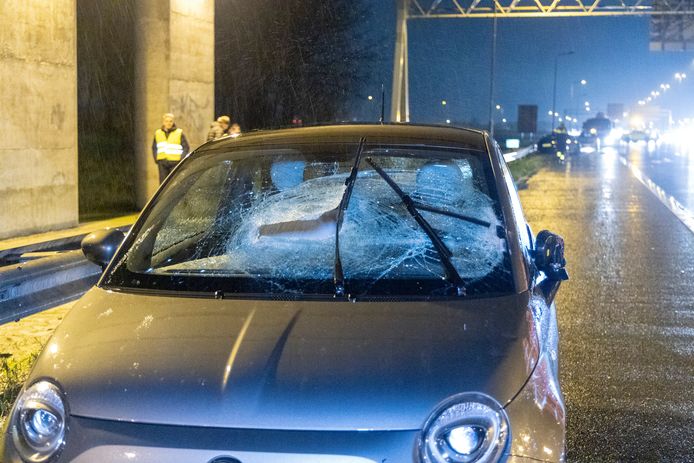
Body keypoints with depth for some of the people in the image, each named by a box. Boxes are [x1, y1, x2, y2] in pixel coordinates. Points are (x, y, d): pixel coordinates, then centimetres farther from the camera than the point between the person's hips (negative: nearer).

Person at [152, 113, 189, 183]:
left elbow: (186, 147, 1)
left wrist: (181, 159, -9)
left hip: (175, 163, -3)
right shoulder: (158, 133, 12)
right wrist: (156, 159, 8)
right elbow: (154, 148, 22)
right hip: (162, 164, 3)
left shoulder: (179, 133, 1)